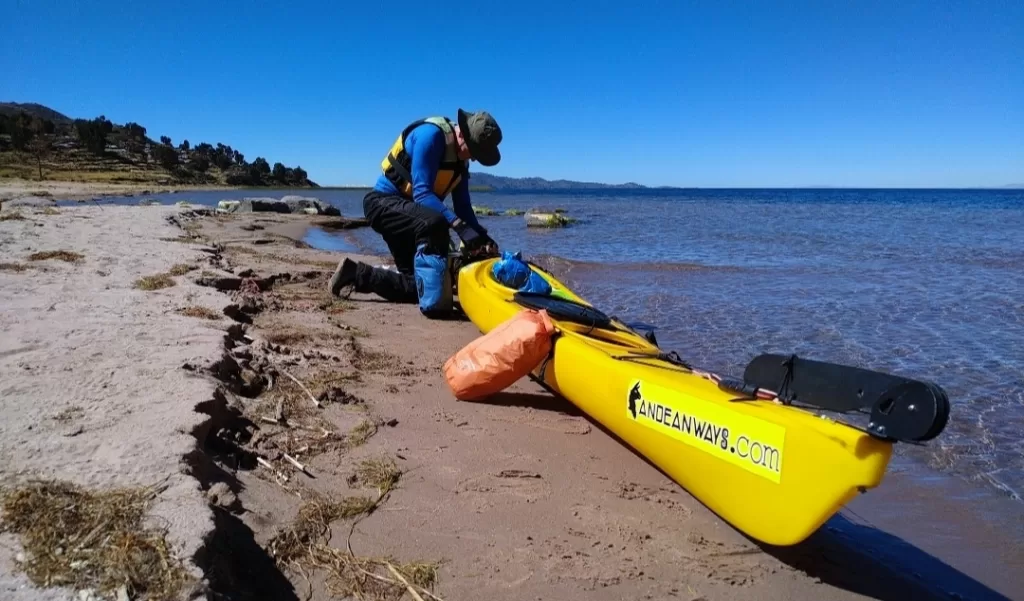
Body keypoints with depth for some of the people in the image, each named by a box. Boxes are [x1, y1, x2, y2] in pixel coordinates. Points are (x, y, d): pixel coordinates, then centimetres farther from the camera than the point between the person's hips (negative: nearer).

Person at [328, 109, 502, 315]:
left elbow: (463, 206, 5)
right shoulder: (431, 135, -21)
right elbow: (422, 193, -30)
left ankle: (354, 274, 20)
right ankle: (432, 302, -31)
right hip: (384, 203, -9)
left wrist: (482, 236, -12)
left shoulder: (460, 158, 5)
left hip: (407, 210, 9)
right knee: (434, 222, -39)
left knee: (415, 285, 8)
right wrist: (460, 226, -39)